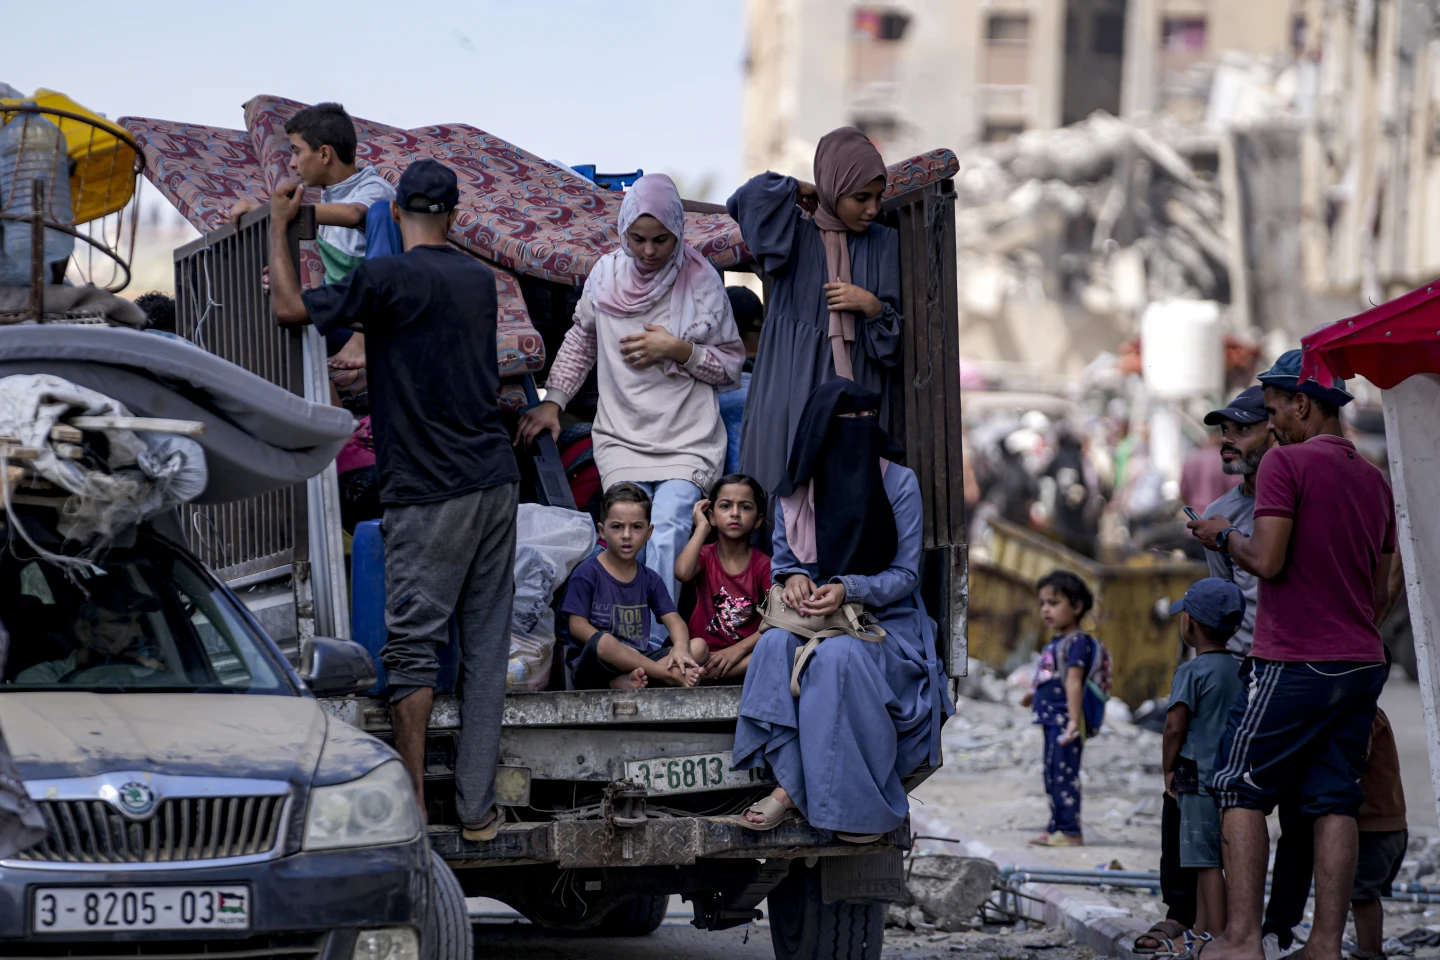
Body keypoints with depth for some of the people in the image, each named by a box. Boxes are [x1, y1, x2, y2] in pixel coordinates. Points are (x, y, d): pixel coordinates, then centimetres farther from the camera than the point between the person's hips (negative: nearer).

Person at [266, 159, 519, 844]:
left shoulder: (388, 279, -11)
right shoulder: (480, 279, 11)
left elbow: (290, 309, -3)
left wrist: (279, 226, 11)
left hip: (428, 493, -6)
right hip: (495, 482, 6)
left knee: (413, 647, -2)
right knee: (485, 646, 6)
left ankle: (412, 806, -3)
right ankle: (479, 809, 6)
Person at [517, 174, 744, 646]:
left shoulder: (701, 282, 1)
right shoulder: (606, 275, 7)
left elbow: (732, 363, 7)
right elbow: (580, 340, 24)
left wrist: (680, 351, -9)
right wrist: (551, 402, 17)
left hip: (688, 442, -2)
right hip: (621, 439, 2)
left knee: (667, 533, -22)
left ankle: (654, 646, -25)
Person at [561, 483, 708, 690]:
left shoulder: (649, 579, 15)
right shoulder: (587, 574, 0)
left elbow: (673, 620, 5)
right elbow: (578, 626, -8)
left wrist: (680, 649, -19)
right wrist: (612, 647, -22)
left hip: (638, 660, 6)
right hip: (595, 668, -5)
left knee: (699, 647, -14)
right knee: (602, 642, -39)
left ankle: (628, 680, -32)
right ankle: (671, 676, -28)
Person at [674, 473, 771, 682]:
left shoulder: (763, 565, 3)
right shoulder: (705, 555, 7)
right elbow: (682, 573, -19)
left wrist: (739, 649, -22)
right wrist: (702, 528, -7)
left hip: (747, 655, 1)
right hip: (705, 652, -1)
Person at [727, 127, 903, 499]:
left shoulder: (883, 243, 11)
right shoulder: (794, 235, 4)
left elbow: (897, 336, 11)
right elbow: (746, 200, -15)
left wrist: (873, 307, -9)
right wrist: (794, 190, 1)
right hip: (792, 393, -2)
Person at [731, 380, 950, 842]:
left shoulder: (899, 482, -4)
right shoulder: (795, 491, 5)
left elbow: (905, 574, -5)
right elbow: (781, 557, 15)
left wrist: (847, 590, -22)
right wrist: (793, 577, -11)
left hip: (886, 619, -3)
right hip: (814, 615, 3)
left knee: (838, 656, -36)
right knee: (775, 644, -31)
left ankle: (861, 799, -29)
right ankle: (789, 786, -34)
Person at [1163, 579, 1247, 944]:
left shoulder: (1192, 672, -11)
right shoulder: (1239, 671, 11)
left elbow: (1175, 726, -16)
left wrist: (1169, 769, -2)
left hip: (1200, 777, -8)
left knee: (1208, 862, -7)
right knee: (1206, 860, 16)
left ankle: (1218, 936, -9)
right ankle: (1201, 930, 22)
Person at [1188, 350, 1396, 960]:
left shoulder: (1285, 462, -9)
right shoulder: (1374, 480, 14)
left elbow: (1268, 561, -16)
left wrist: (1222, 537, 1)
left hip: (1294, 661, -6)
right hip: (1361, 662, 7)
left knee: (1242, 789, 0)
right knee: (1334, 800, 5)